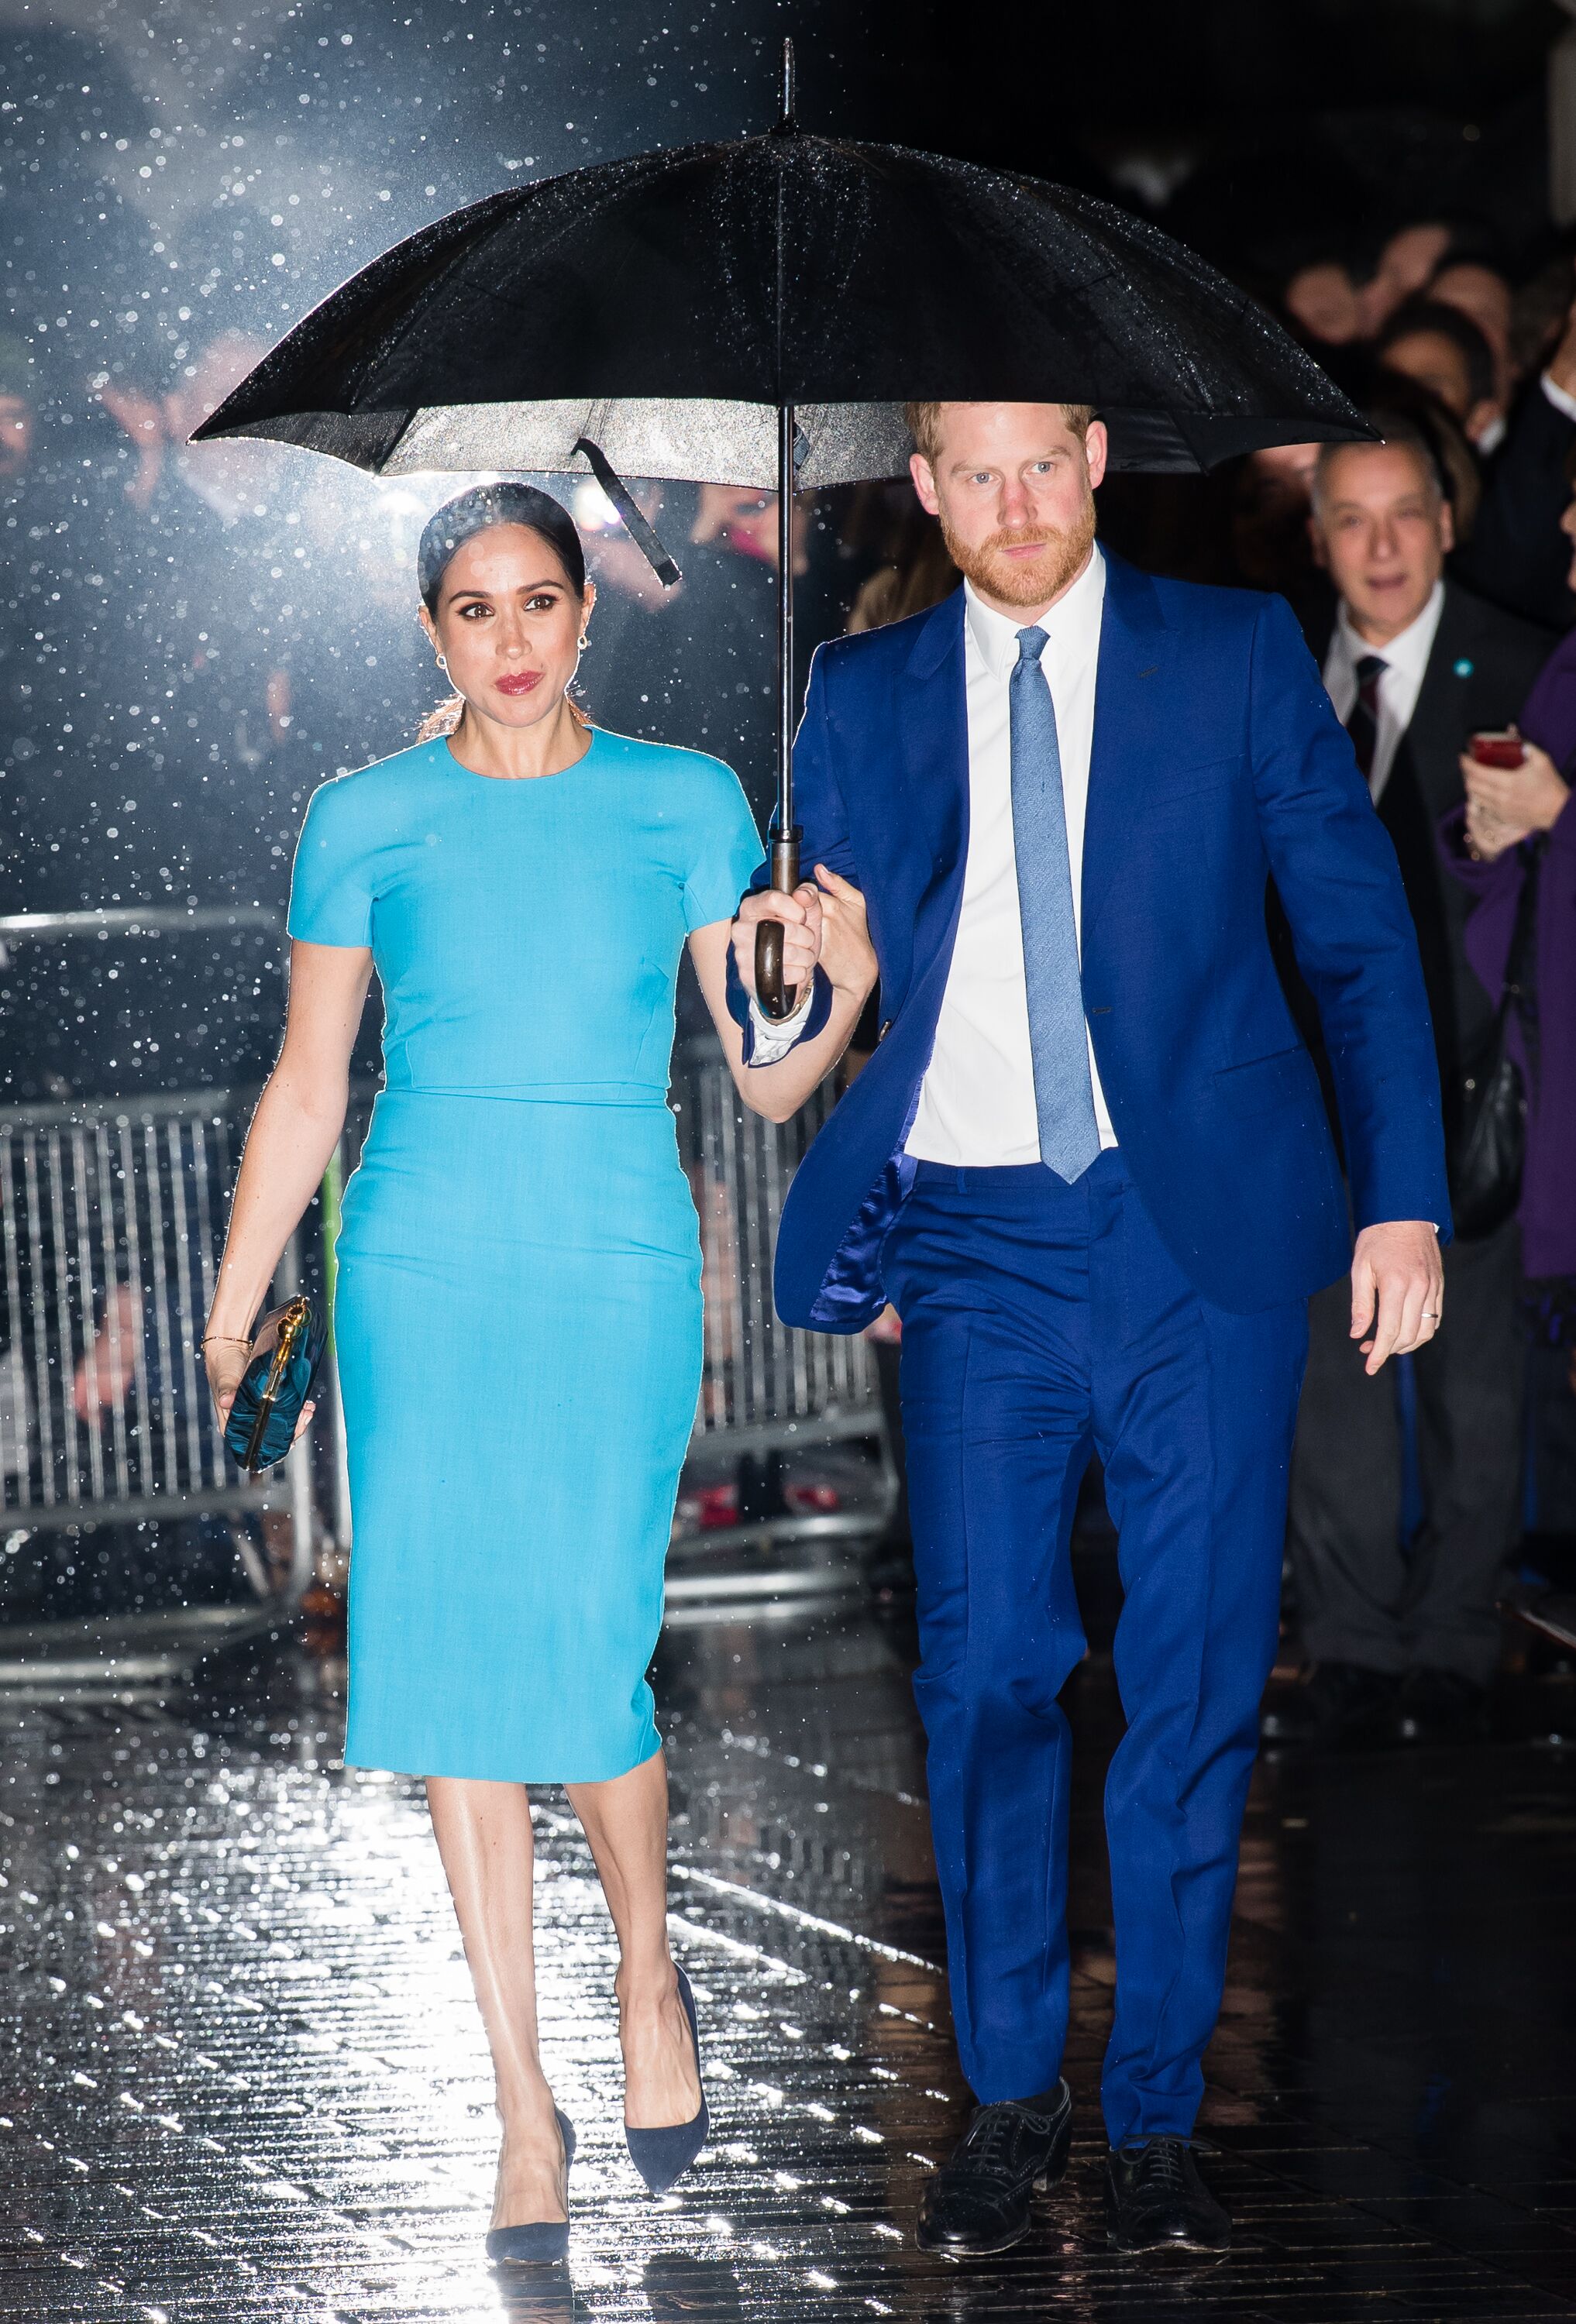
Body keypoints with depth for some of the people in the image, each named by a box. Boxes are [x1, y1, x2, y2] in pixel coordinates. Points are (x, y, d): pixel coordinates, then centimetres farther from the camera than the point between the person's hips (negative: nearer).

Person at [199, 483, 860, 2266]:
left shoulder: (681, 805, 4)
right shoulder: (367, 823, 4)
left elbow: (766, 1054, 5)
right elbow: (307, 1083, 8)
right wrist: (231, 1314, 6)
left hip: (619, 1277, -1)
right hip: (423, 1279, 1)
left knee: (584, 1670, -8)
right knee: (454, 1669, -1)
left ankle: (648, 1973, 23)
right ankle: (525, 2104, 9)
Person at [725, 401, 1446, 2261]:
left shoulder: (1236, 657, 5)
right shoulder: (864, 697, 10)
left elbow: (1359, 935, 5)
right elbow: (827, 987, 12)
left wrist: (1402, 1200, -2)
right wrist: (788, 974, -13)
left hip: (1200, 1231, -1)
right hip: (975, 1248, 1)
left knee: (1196, 1675, 0)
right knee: (985, 1670, -2)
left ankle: (1156, 2117, 9)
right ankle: (1009, 2097, 12)